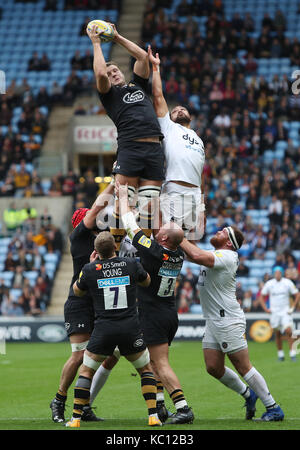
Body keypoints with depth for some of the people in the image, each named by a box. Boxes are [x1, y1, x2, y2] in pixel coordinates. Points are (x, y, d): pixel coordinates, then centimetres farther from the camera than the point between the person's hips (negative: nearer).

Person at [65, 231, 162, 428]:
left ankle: (76, 418, 9)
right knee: (146, 369, 18)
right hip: (131, 329, 1)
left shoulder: (90, 270, -3)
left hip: (103, 330, 0)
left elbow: (77, 291, 17)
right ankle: (153, 416, 5)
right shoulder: (131, 264, -1)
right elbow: (146, 281, 22)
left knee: (86, 371, 16)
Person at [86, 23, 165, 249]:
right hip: (129, 148, -4)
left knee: (149, 203, 2)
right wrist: (96, 43, 9)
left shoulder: (137, 85, 27)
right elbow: (100, 73, -3)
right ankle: (115, 247, -6)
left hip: (154, 150, 4)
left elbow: (143, 57, 23)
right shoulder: (110, 94, 14)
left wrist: (118, 38, 27)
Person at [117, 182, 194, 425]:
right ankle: (160, 406, 14)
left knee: (161, 364, -9)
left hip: (153, 315, -8)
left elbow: (130, 225, -7)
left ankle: (183, 408, -17)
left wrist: (123, 197, 7)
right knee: (154, 361, 18)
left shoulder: (153, 251, -19)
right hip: (171, 314, 8)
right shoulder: (178, 256, 1)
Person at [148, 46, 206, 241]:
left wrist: (203, 203, 22)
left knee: (192, 238, 2)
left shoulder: (199, 140, 31)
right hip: (174, 191, -5)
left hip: (195, 194, 5)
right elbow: (158, 96, 12)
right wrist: (156, 67, 13)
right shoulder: (169, 127, 18)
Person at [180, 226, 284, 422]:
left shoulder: (226, 256, -16)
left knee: (244, 368, -6)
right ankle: (248, 394, 25)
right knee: (213, 367, 7)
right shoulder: (216, 255, 13)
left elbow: (197, 256, -29)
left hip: (229, 321, -9)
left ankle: (273, 408, 0)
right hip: (213, 322, 9)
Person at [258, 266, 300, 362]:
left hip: (285, 311, -1)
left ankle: (292, 353, -11)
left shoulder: (287, 283, -3)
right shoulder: (269, 284, 0)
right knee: (277, 333, 5)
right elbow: (261, 296, 11)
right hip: (274, 312, 1)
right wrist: (266, 309, 1)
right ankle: (280, 354, 17)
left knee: (288, 330, -17)